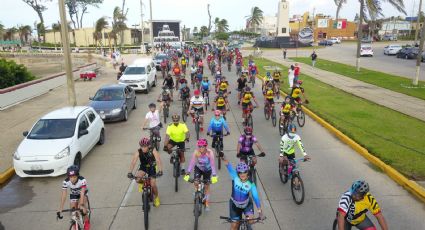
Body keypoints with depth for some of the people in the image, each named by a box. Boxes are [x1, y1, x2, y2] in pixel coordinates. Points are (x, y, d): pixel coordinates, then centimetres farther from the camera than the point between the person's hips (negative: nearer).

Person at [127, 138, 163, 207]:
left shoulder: (153, 151, -26)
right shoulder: (138, 152, -22)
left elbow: (158, 161, -34)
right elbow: (133, 162, -30)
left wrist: (160, 170, -49)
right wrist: (130, 172, -46)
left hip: (151, 167, -1)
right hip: (143, 167, 2)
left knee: (153, 184, -14)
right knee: (138, 179, -28)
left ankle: (156, 197, 16)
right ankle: (142, 184, 9)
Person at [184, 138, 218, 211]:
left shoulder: (209, 152, -33)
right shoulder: (196, 152, -29)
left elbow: (212, 164, -36)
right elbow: (192, 162, -31)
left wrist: (214, 176, -44)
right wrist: (187, 173, -39)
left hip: (207, 170, -1)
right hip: (198, 168, 1)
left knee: (207, 186, 6)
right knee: (196, 182, -17)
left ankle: (207, 204, 26)